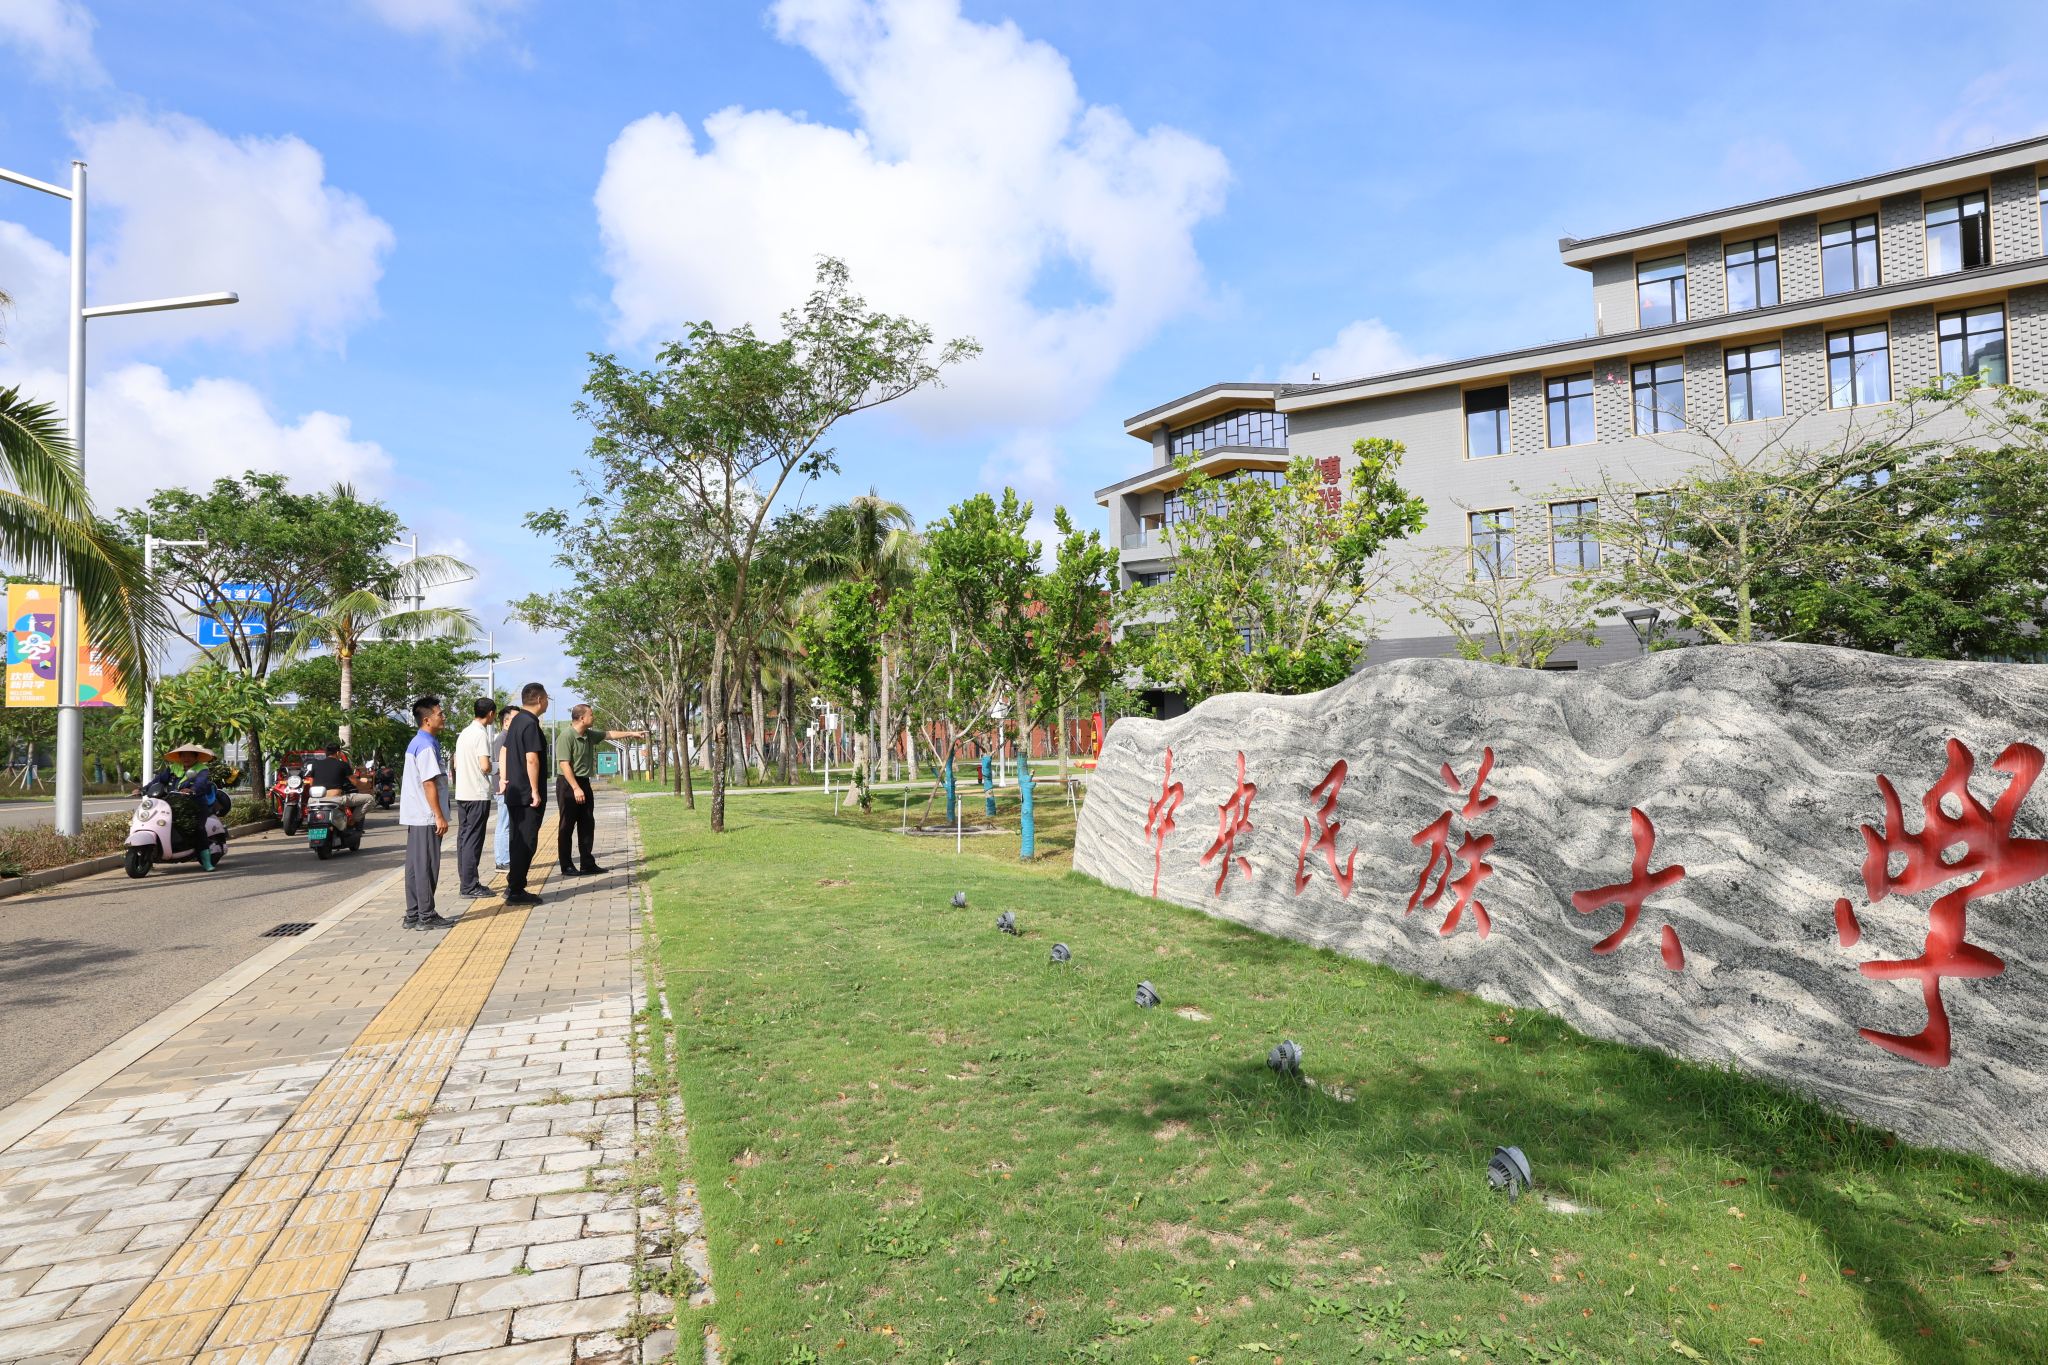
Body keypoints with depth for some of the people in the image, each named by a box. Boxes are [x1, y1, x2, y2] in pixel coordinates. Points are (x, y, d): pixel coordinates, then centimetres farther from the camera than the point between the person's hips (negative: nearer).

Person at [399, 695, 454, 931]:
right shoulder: (427, 746, -15)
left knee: (415, 866, 11)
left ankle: (413, 915, 17)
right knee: (427, 866, -4)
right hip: (427, 816, -10)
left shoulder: (415, 743, 15)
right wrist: (440, 817, -18)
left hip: (415, 816, 10)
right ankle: (426, 916, 1)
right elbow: (429, 783, -19)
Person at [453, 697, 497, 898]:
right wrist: (495, 769, -1)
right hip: (478, 794, -9)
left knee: (464, 837, 12)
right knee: (474, 839, -6)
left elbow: (456, 764, 20)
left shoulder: (464, 733, 14)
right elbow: (485, 766, -21)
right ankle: (470, 886, -4)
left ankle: (465, 881, 18)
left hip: (462, 793, 9)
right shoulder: (482, 734, -14)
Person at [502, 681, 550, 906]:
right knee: (526, 842, -5)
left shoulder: (517, 721, 14)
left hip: (515, 792, 10)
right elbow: (531, 759, -22)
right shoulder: (531, 724, -17)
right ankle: (516, 891, -3)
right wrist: (536, 791, -19)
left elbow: (506, 750, 21)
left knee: (519, 840, 16)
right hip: (527, 794, -10)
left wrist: (505, 779, 24)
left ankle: (514, 886, 21)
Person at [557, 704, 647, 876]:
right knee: (566, 826, -1)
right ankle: (567, 866, 5)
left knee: (587, 825, 9)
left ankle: (587, 864, 15)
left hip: (584, 783, 9)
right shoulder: (567, 736, -18)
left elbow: (609, 734, 24)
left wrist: (632, 733, 27)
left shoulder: (590, 734, 7)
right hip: (568, 784, -9)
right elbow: (564, 764, -22)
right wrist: (576, 788, -25)